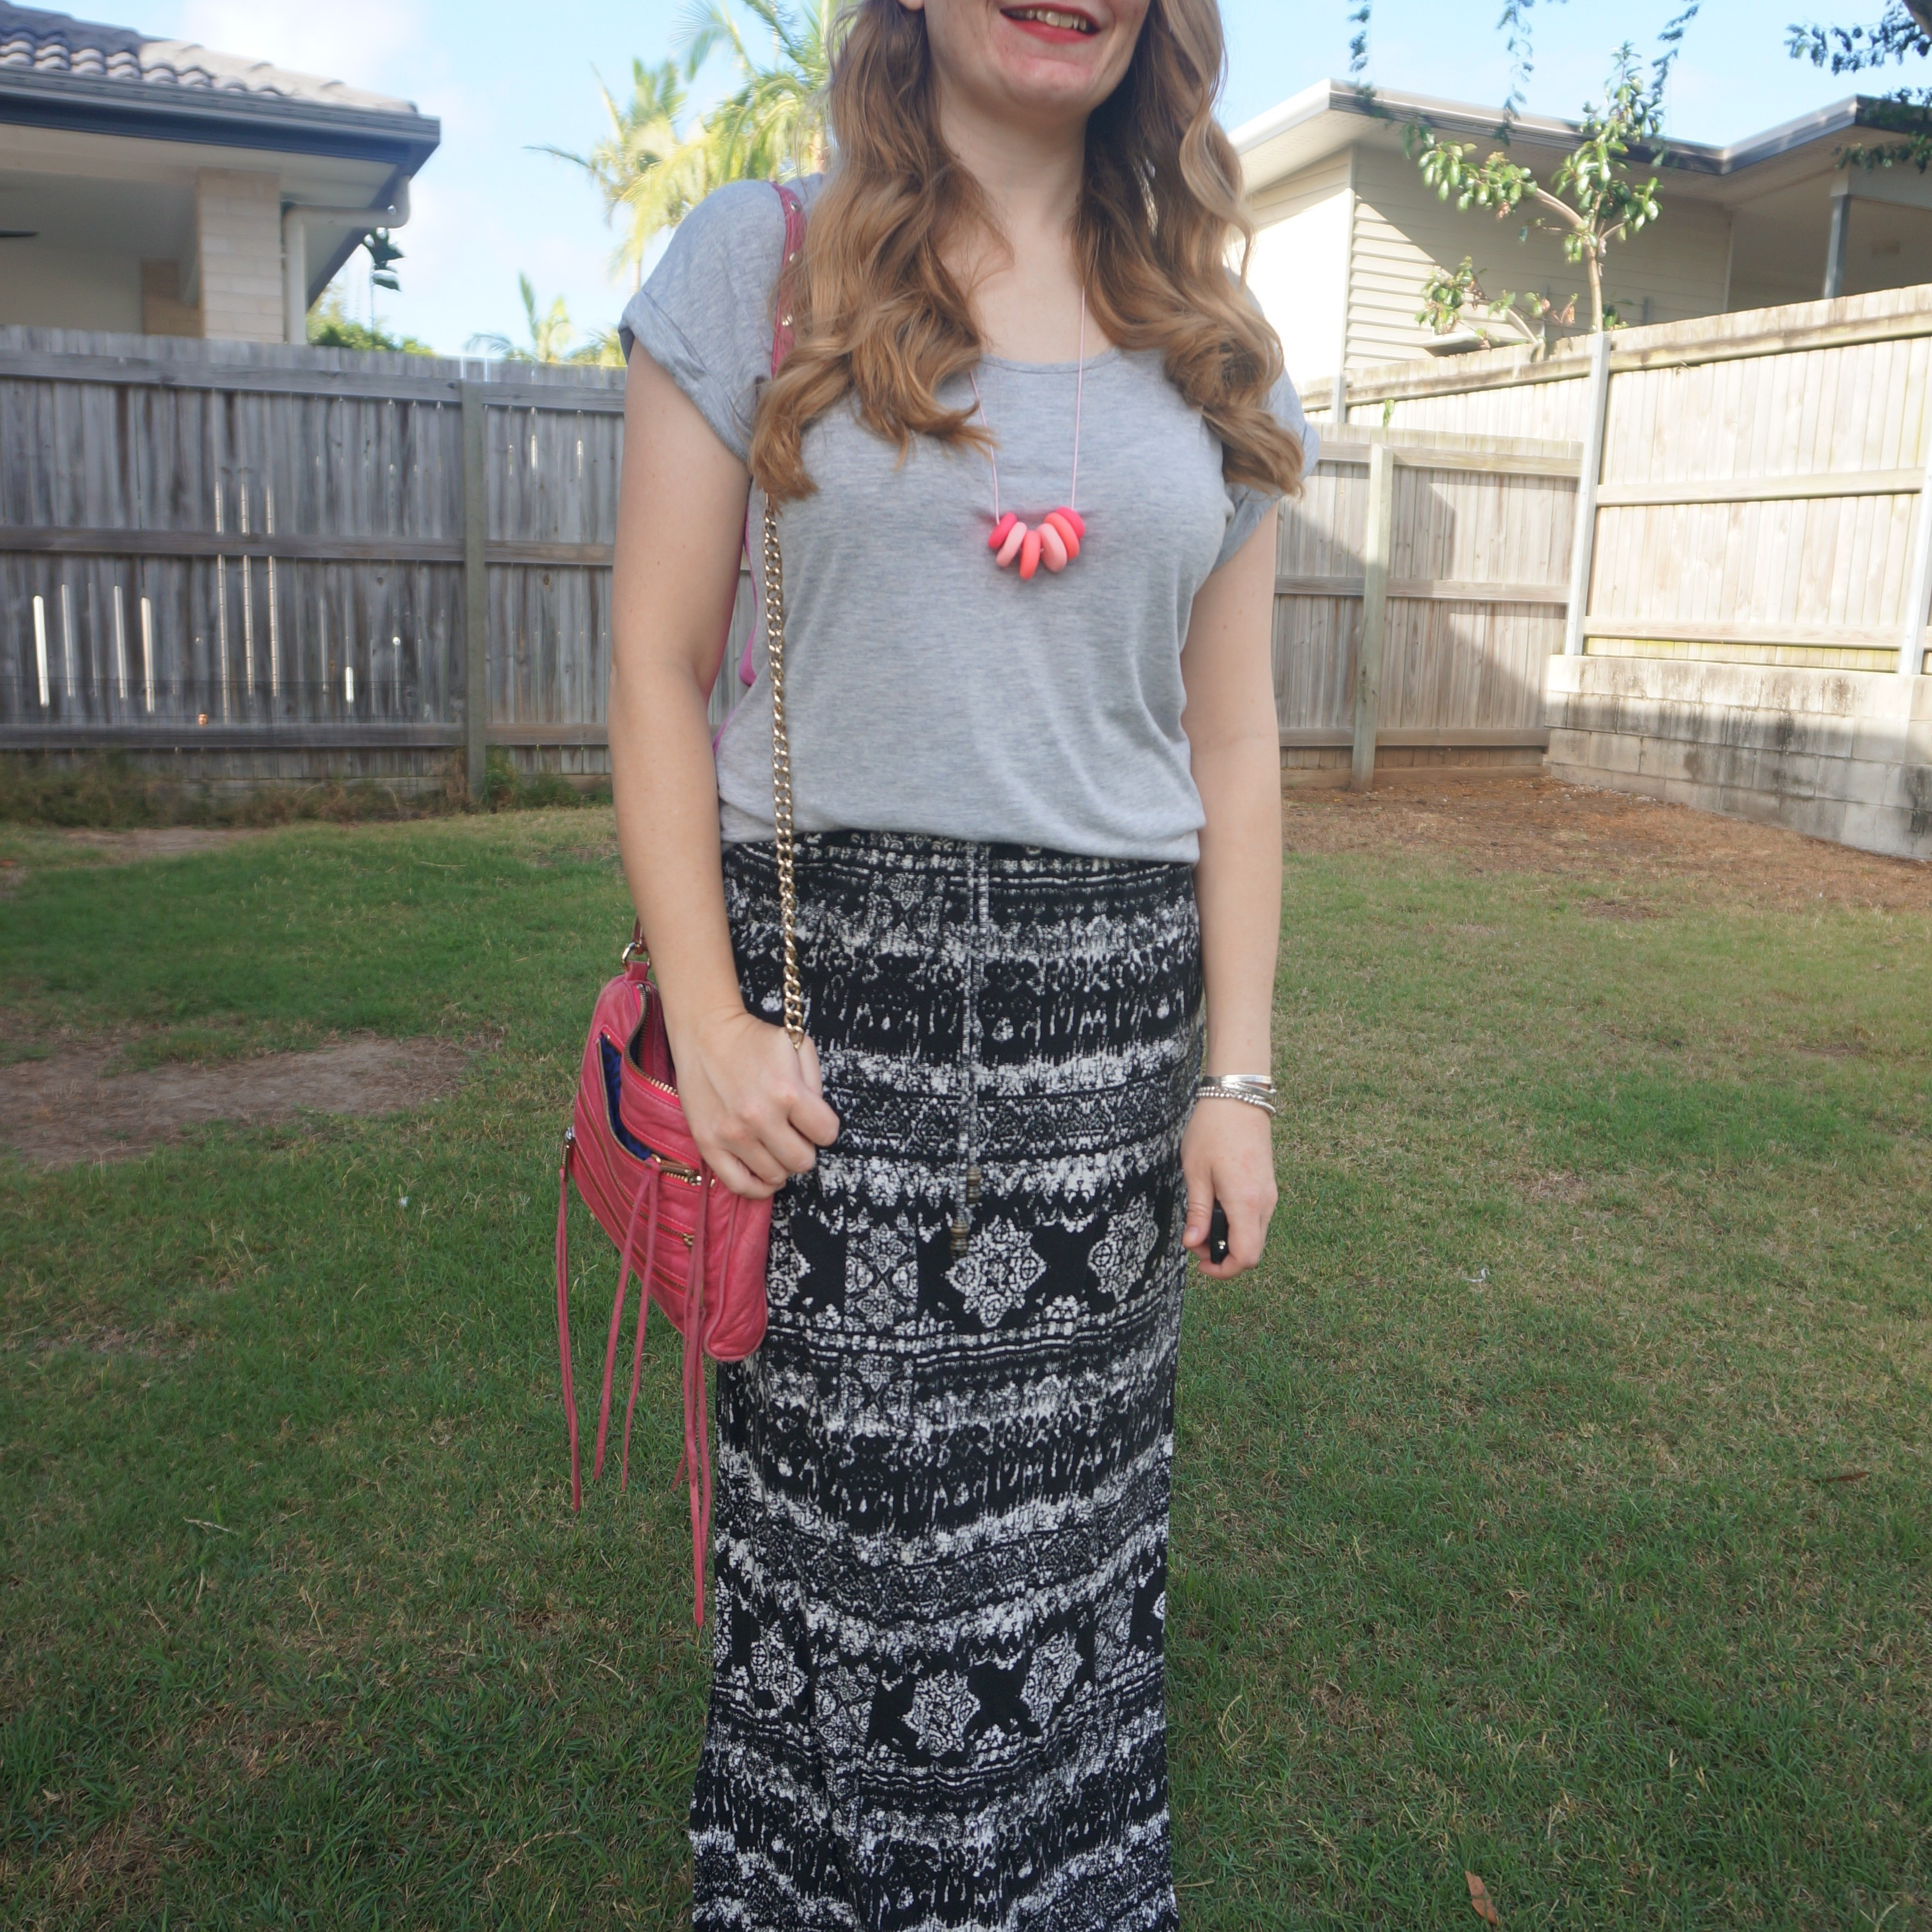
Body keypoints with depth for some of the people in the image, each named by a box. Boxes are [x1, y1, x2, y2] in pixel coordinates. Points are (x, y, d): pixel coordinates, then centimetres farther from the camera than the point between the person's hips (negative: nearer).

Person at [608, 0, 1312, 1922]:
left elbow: (1232, 739, 9)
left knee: (1067, 1506, 11)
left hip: (1111, 1002, 3)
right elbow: (658, 665, -1)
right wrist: (706, 1016, -9)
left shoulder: (1215, 344, 11)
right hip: (831, 983, -2)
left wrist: (1236, 1072, 4)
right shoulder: (753, 265, 3)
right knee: (843, 1514, 7)